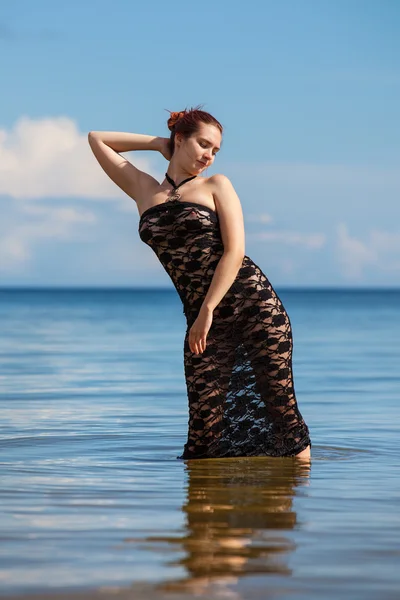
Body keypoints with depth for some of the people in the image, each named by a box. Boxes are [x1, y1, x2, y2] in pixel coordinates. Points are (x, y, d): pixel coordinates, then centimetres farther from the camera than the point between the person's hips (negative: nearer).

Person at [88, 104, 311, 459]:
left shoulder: (216, 186, 8)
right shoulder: (145, 191, 17)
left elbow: (234, 252, -4)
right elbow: (97, 140, 23)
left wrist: (207, 312, -11)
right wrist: (159, 143, 20)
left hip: (252, 301, -3)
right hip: (203, 319, 3)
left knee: (280, 402, -5)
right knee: (205, 421, -6)